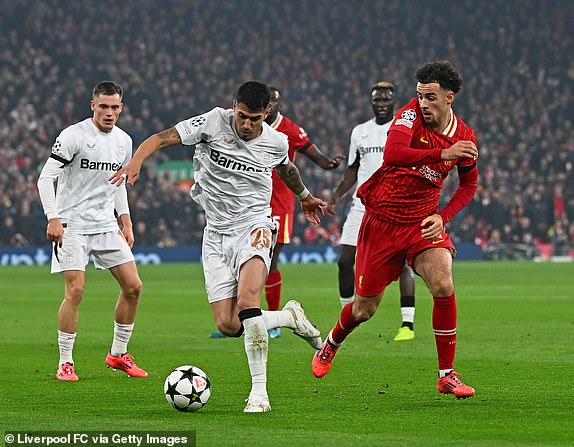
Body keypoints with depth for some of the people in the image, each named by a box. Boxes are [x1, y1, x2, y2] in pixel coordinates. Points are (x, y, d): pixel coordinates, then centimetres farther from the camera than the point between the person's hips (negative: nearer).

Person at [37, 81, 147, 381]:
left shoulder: (124, 141, 9)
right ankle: (65, 363, -4)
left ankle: (118, 354, 15)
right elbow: (46, 178, -13)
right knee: (76, 290, -15)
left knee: (133, 286, 0)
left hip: (106, 226, 6)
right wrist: (53, 219, -22)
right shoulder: (74, 136, -11)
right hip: (72, 225, -6)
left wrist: (126, 222, 15)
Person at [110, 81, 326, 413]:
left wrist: (306, 196, 42)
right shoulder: (215, 122, -7)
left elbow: (286, 168, 24)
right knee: (228, 325, -7)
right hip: (216, 234, 2)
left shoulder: (276, 142, -1)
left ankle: (259, 391, -25)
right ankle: (291, 317, 22)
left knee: (246, 300, -29)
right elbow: (162, 138, -11)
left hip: (253, 227, -2)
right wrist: (136, 161, -31)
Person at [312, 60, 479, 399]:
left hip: (422, 222, 2)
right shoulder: (411, 113, -13)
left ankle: (447, 375, -10)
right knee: (365, 309, 5)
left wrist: (443, 216, -1)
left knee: (444, 285, -23)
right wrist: (443, 153, -36)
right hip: (382, 219, -2)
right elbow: (392, 154, -31)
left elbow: (469, 185, 14)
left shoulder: (465, 136, -2)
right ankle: (332, 344, 42)